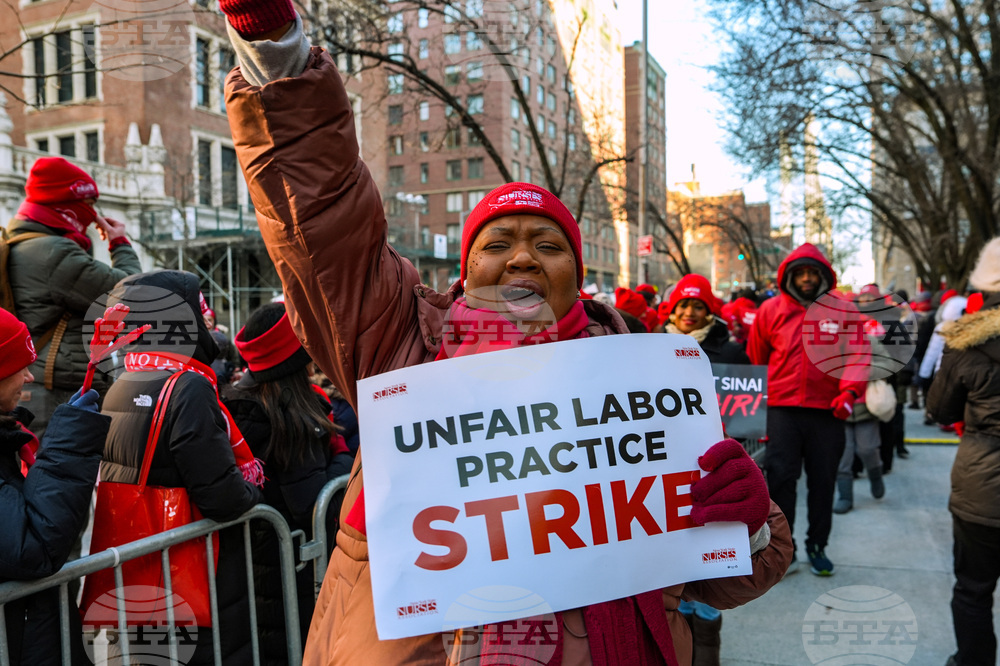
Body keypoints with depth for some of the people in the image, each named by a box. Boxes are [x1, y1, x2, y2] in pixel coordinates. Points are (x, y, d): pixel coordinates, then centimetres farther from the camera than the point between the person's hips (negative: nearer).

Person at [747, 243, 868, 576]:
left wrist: (850, 390, -16)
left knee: (823, 482, 11)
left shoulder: (843, 310, 3)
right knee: (780, 477, -3)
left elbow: (857, 355, 0)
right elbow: (755, 359, 9)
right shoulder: (771, 309, 2)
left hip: (827, 411, 1)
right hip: (782, 409, -1)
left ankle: (817, 546, 27)